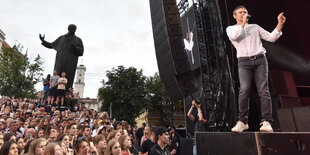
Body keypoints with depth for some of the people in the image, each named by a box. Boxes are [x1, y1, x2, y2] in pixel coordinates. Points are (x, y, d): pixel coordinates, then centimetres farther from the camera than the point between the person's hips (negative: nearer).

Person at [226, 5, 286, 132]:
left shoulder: (255, 27, 24)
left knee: (263, 90, -10)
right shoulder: (230, 28, 17)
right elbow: (234, 36, -7)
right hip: (244, 61, -2)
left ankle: (266, 122, -10)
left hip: (260, 60, 3)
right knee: (244, 89, -20)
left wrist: (280, 24, 8)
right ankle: (242, 122, -14)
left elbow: (271, 37, 19)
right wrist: (243, 22, 0)